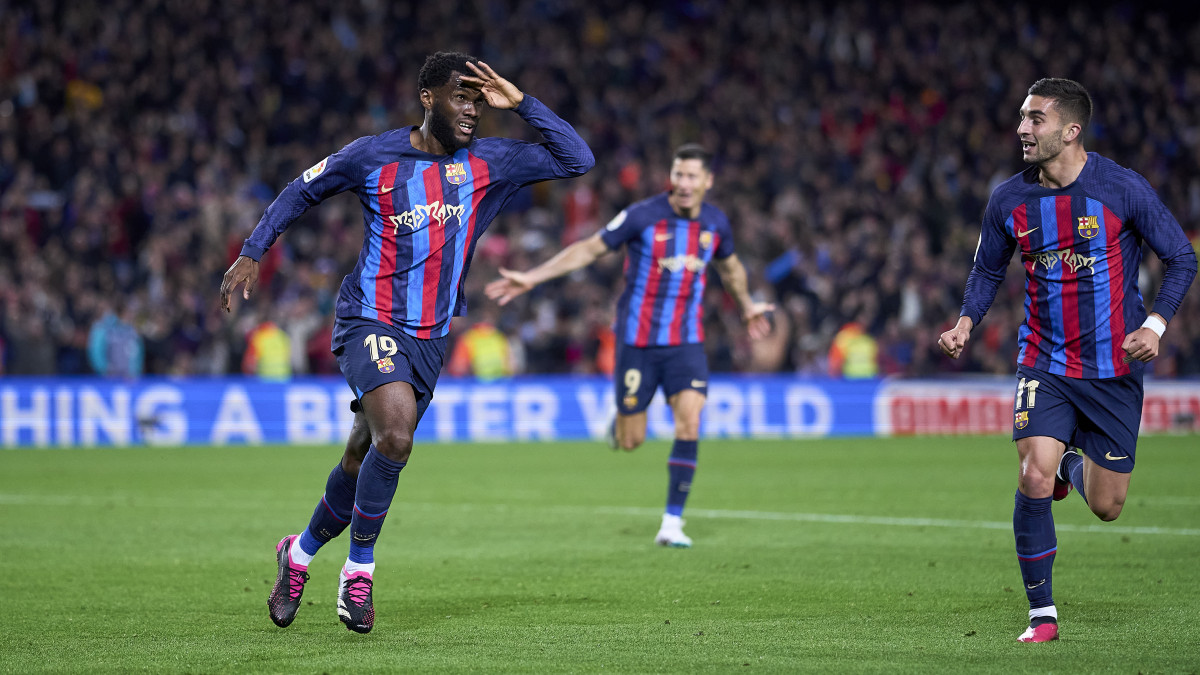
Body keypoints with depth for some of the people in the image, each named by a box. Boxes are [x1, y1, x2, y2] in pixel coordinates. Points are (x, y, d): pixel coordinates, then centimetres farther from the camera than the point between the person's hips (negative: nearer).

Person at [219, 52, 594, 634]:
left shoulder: (489, 163, 2)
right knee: (396, 435, -27)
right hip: (370, 322, -4)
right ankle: (359, 570, -9)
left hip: (429, 337, 5)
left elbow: (577, 160, -5)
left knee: (363, 462, 11)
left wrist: (519, 103, -11)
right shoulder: (373, 156, -5)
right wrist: (251, 253, 3)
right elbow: (301, 191, 9)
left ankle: (301, 552, 37)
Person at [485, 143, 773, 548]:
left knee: (689, 422, -17)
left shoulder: (716, 223, 1)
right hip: (638, 339, -2)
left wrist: (747, 306, 38)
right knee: (630, 441, 0)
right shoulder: (643, 216, -12)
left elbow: (730, 266, 23)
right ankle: (620, 422, 40)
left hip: (686, 340, 2)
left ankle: (672, 523, -11)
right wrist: (531, 278, -10)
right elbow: (589, 249, -5)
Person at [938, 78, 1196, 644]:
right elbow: (988, 269, 13)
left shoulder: (1123, 189, -11)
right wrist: (966, 322, -5)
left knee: (1106, 507, 5)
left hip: (1114, 370, -1)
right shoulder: (1008, 200, -3)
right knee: (1033, 479, -20)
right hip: (1043, 363, 1)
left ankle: (1073, 466, 43)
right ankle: (1042, 613, -4)